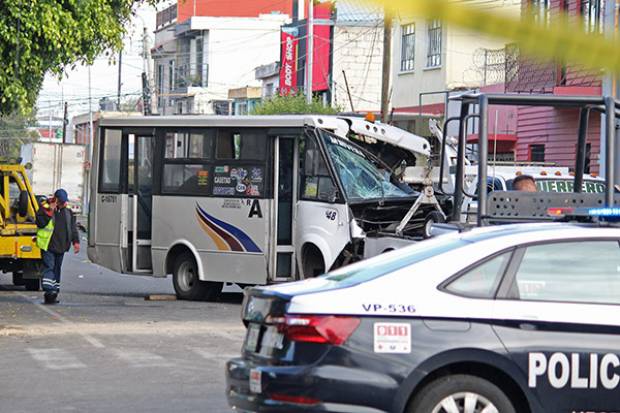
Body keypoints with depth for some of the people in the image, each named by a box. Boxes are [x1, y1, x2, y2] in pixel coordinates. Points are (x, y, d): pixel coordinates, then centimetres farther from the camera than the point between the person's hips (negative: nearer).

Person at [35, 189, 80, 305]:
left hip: (61, 246, 6)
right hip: (48, 246, -6)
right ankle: (48, 291, -23)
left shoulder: (68, 211, 12)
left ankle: (54, 292, 18)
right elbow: (40, 223, -15)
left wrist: (76, 241, 7)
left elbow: (73, 227, 16)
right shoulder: (44, 208, -4)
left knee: (57, 269, 11)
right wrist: (50, 212, -23)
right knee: (49, 267, -15)